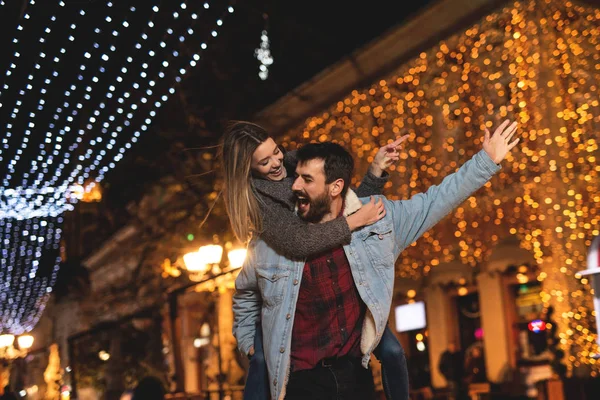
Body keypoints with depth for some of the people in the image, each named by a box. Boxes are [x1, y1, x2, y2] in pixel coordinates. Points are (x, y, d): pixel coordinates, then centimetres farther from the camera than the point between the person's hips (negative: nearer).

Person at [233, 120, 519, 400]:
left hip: (357, 375, 2)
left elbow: (435, 201, 3)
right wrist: (248, 348, 12)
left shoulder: (376, 219, -3)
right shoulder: (270, 241, -4)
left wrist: (487, 160, 1)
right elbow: (246, 295, 14)